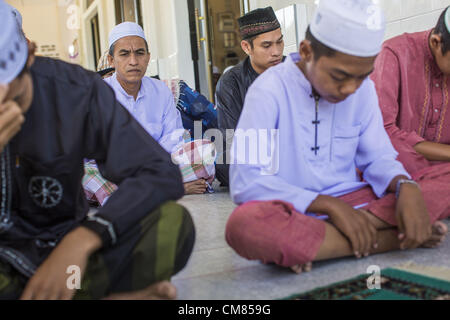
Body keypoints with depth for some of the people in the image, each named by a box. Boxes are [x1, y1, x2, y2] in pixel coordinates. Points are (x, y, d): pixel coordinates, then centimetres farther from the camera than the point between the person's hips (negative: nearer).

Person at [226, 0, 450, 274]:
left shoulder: (363, 89, 3)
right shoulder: (269, 91, -13)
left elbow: (378, 158, 8)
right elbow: (245, 183, -18)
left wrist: (406, 187, -16)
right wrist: (330, 205, -23)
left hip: (351, 203, 5)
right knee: (245, 223, -39)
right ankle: (391, 238, -23)